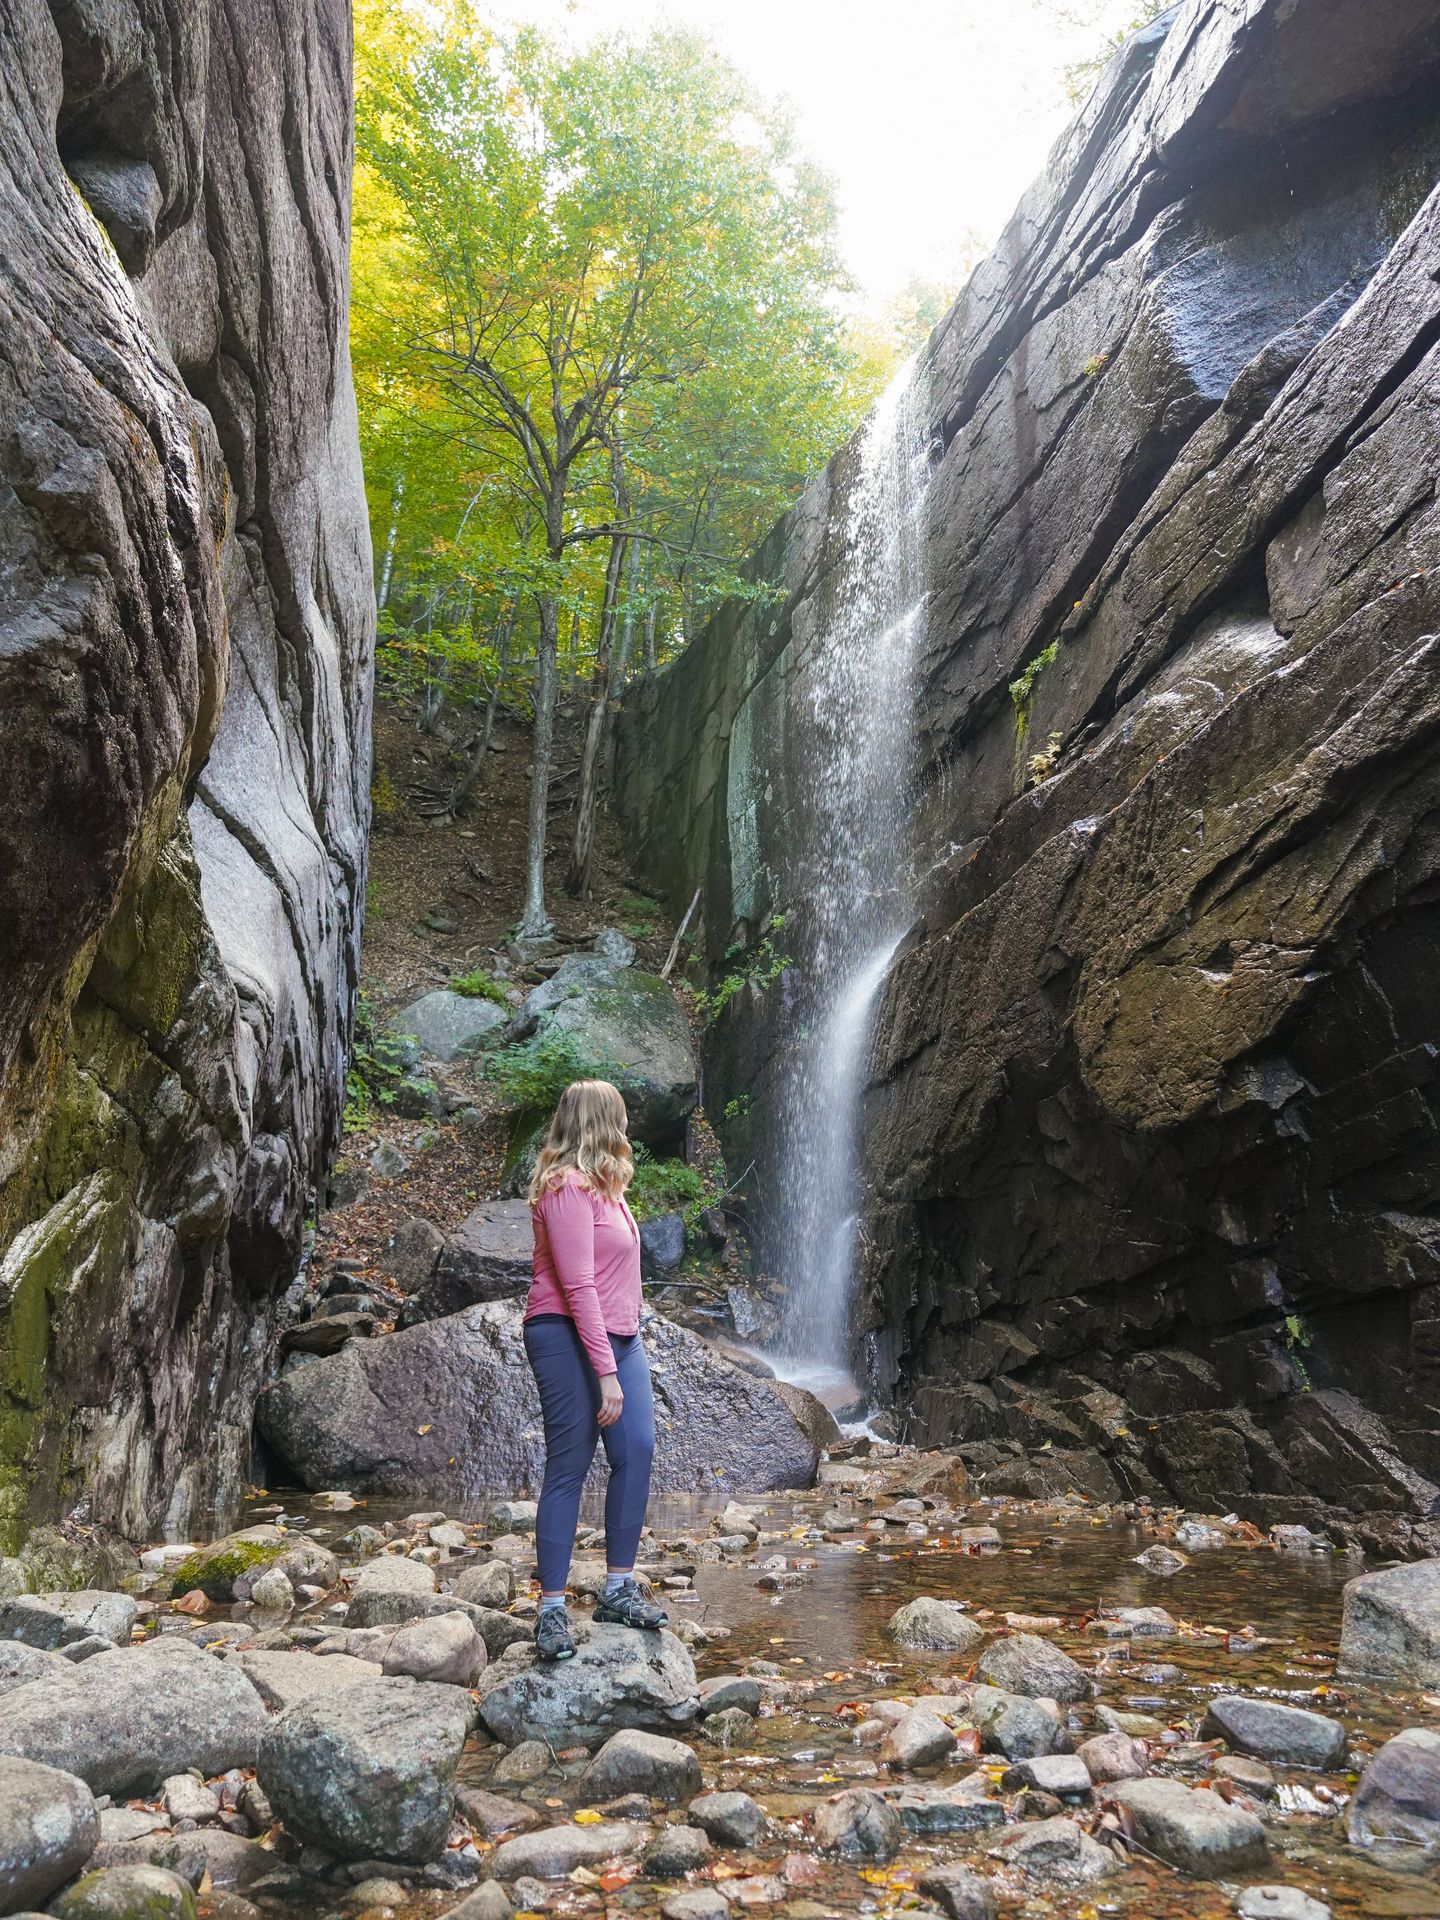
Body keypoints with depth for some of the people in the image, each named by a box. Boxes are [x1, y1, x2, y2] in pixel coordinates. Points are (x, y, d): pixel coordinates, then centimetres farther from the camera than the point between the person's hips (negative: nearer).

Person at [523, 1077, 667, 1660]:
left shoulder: (603, 1184, 16)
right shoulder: (568, 1187, -16)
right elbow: (577, 1286, -20)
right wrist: (606, 1373, -22)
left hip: (618, 1338, 9)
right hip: (569, 1339, -9)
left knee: (637, 1452, 0)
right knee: (569, 1469, -5)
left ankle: (617, 1589, 9)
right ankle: (552, 1610, 3)